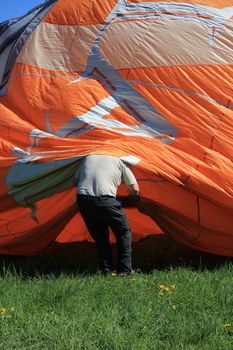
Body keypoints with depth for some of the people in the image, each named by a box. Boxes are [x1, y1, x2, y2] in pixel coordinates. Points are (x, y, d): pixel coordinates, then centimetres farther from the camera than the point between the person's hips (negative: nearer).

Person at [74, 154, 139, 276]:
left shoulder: (88, 158, 26)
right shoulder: (119, 162, 16)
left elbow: (76, 180, 29)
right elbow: (135, 189, 15)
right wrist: (131, 200, 36)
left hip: (82, 200, 4)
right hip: (104, 200, -4)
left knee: (99, 236, 20)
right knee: (123, 232, 14)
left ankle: (106, 271, 19)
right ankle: (124, 270, 14)